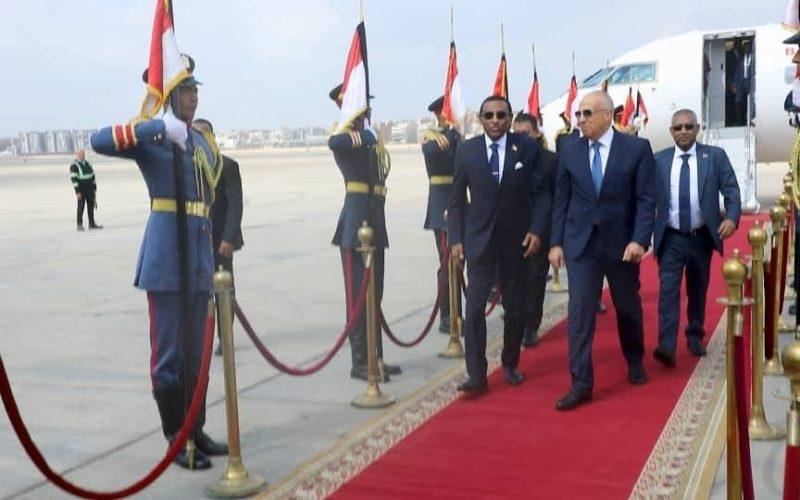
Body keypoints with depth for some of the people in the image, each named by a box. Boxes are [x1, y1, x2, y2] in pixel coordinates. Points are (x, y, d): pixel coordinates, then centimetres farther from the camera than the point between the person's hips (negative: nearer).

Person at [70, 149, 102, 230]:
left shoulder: (88, 164, 13)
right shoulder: (74, 166, -9)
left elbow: (93, 176, 17)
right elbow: (74, 179, -15)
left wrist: (95, 189, 13)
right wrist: (77, 192, -21)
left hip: (90, 189, 7)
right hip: (81, 190, -7)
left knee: (91, 206, 8)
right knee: (81, 207, -6)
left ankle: (92, 224, 14)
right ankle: (79, 225, -3)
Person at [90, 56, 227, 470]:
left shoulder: (201, 141, 17)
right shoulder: (148, 136, -4)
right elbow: (100, 141, -23)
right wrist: (159, 126, -28)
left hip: (200, 252, 7)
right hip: (166, 251, -7)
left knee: (196, 349, 13)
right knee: (169, 351, 0)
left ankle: (196, 431, 23)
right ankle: (177, 440, 9)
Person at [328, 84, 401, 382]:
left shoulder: (369, 138, 16)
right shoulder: (345, 138, -8)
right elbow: (334, 143, -32)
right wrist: (363, 133, -16)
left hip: (375, 224, 8)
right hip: (355, 225, -8)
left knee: (374, 293, 13)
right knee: (358, 293, -3)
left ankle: (375, 357, 21)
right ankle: (360, 362, 4)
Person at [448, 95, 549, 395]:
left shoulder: (528, 148, -2)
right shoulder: (466, 150, 0)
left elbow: (540, 193, 1)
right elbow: (457, 199, 4)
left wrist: (536, 230, -11)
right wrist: (456, 239, -2)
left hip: (517, 238, 1)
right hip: (479, 238, 0)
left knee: (516, 308, 10)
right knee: (474, 307, -9)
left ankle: (510, 364, 29)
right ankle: (477, 375, -5)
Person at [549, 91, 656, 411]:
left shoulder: (637, 148, -5)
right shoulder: (569, 150, 2)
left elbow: (646, 199, -7)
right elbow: (561, 199, 4)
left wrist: (640, 240, -17)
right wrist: (556, 242, 0)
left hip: (621, 242, -1)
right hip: (580, 242, 1)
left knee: (628, 308, 15)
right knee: (579, 312, -5)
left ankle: (635, 361, 41)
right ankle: (581, 384, -1)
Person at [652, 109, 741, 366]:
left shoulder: (715, 156, 1)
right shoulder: (659, 160, 2)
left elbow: (731, 190, -3)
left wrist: (732, 217, -19)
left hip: (702, 237, 1)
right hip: (671, 238, -1)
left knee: (698, 290, 13)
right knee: (668, 290, -11)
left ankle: (695, 336, 30)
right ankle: (667, 346, -15)